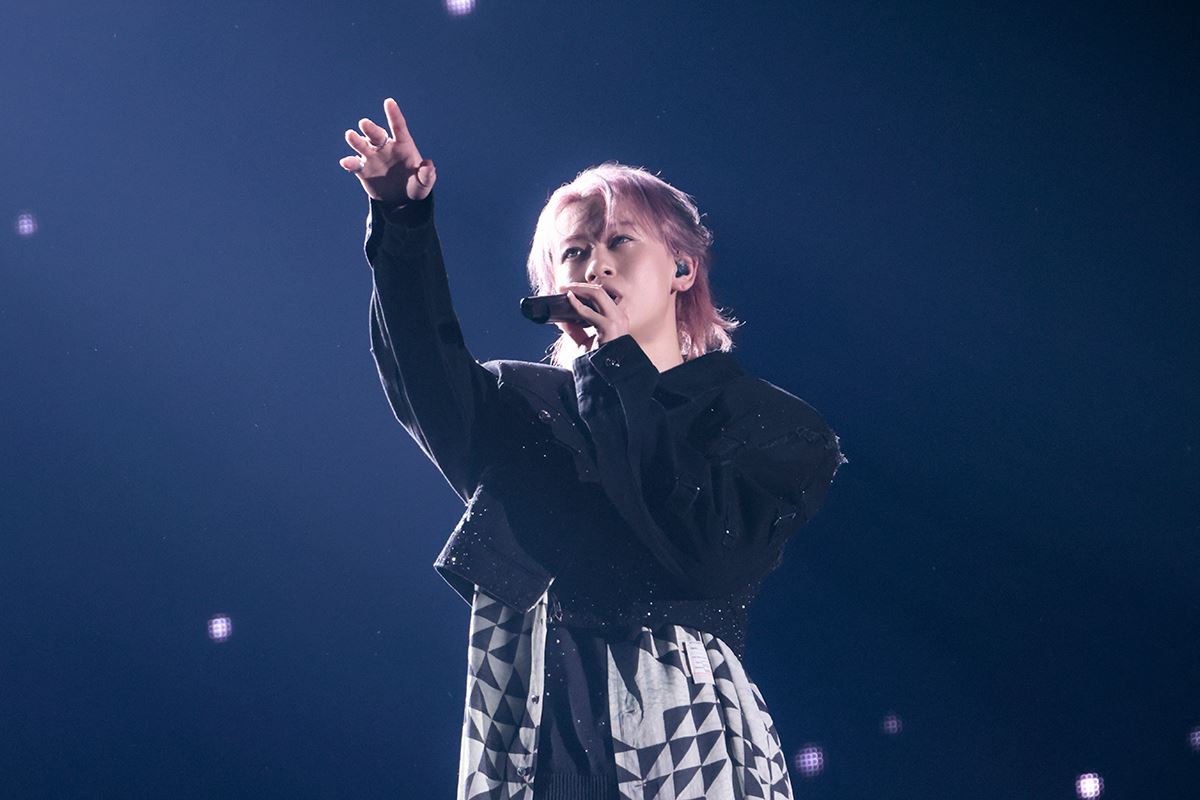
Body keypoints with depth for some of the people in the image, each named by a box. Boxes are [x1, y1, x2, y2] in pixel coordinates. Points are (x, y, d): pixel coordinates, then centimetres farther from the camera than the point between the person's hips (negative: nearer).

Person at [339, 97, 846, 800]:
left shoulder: (772, 424, 5)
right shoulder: (528, 406, 13)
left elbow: (711, 548, -12)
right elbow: (434, 386, -7)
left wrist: (619, 364, -7)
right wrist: (404, 222, -20)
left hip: (687, 741, -2)